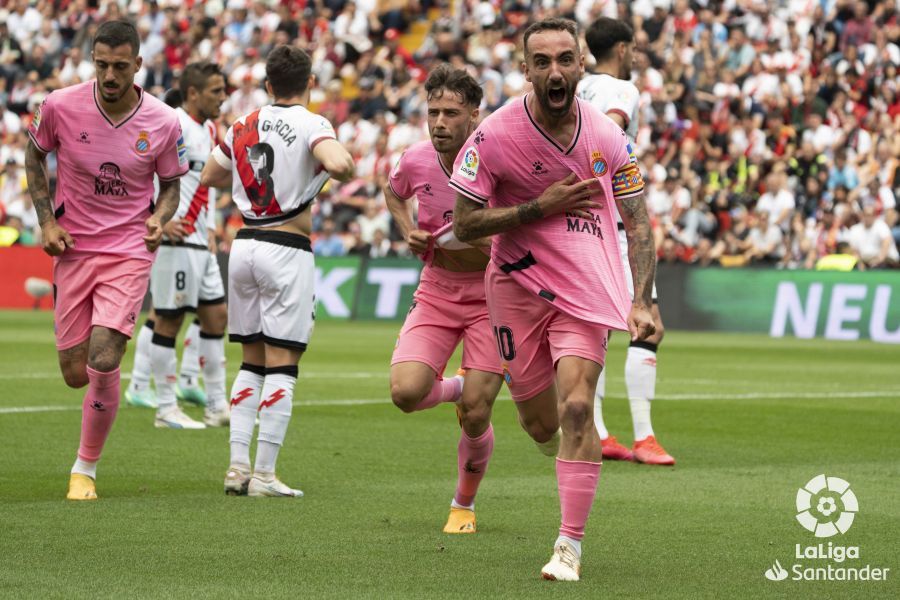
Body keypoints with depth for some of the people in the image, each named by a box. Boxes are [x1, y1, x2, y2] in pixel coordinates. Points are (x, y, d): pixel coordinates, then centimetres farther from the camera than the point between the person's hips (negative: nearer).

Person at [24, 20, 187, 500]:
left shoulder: (164, 123, -8)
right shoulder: (60, 106, -9)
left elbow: (171, 184, 9)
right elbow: (35, 156, 10)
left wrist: (160, 218, -12)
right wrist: (46, 221, 0)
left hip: (129, 250, -2)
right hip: (72, 248, 2)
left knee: (103, 362, -17)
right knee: (75, 373, 2)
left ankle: (86, 469, 0)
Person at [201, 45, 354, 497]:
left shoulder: (243, 126, 8)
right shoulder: (310, 125, -9)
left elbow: (208, 177, 18)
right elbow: (337, 164, -28)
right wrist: (346, 165, -5)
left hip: (245, 244, 6)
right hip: (286, 249, -6)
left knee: (251, 362, 14)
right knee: (281, 365, -1)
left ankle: (238, 466, 9)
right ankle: (264, 474, -4)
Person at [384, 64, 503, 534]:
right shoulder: (415, 160, -6)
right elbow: (393, 194, 19)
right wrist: (408, 231, 0)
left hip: (491, 296, -3)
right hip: (435, 295, 3)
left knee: (475, 415, -8)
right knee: (406, 392, -17)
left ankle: (464, 504, 19)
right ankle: (453, 388, 20)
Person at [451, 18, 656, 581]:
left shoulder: (608, 137, -5)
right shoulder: (496, 134, -11)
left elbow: (638, 223, 1)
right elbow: (465, 223, -8)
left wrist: (641, 302, -10)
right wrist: (542, 206, -18)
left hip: (587, 291, 0)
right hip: (518, 286, 0)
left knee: (576, 408, -17)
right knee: (542, 426, 7)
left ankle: (571, 546, -10)